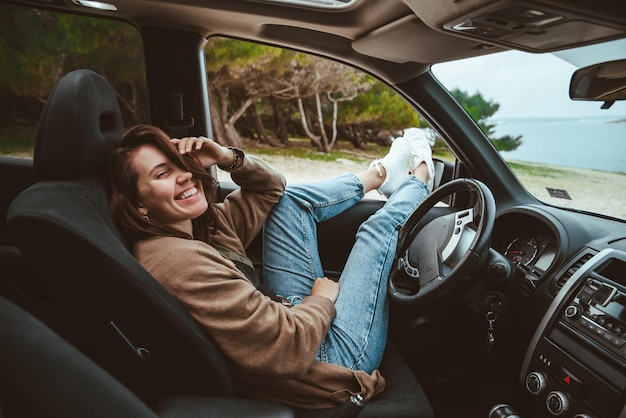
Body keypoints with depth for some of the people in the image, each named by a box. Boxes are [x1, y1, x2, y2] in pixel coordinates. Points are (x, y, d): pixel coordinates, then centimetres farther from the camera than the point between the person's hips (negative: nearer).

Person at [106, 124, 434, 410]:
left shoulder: (201, 224, -1)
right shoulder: (179, 262, -31)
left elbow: (270, 189, 11)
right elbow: (288, 347, -32)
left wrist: (228, 157, -7)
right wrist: (322, 298, -12)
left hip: (290, 312, 9)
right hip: (328, 369, -8)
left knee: (291, 199, 9)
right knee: (379, 228, -1)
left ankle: (380, 176, 31)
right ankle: (417, 182, 34)